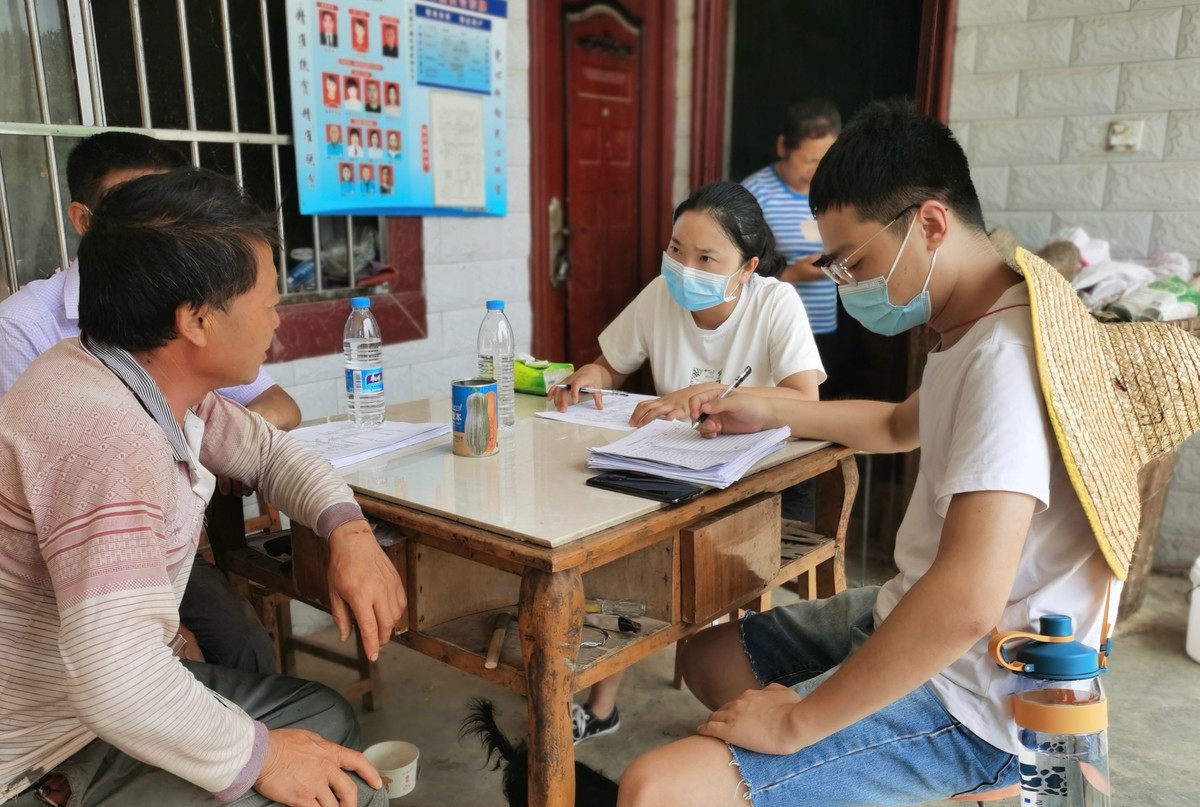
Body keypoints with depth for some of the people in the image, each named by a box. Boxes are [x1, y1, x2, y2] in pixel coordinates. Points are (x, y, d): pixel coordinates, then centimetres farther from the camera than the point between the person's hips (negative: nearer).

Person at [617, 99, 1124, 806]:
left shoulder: (1007, 356, -26)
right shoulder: (975, 331, 7)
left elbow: (966, 603, -35)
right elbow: (901, 426, 28)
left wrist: (797, 721, -25)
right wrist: (769, 411, 17)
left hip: (972, 707, -10)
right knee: (706, 654, 21)